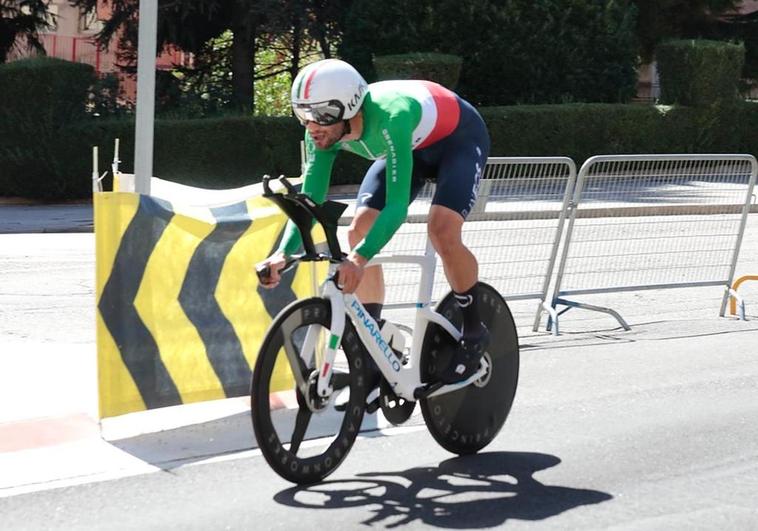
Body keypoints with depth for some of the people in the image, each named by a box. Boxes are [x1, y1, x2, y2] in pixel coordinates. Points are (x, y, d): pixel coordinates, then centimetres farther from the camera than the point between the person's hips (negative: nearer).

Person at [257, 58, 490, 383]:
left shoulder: (390, 117, -43)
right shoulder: (324, 131, -24)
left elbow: (397, 205, -47)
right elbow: (309, 199, -22)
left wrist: (360, 258, -59)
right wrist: (283, 253, -39)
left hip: (459, 139, -7)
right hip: (412, 145, 7)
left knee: (442, 231, -28)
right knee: (359, 232, -9)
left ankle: (474, 333, -6)